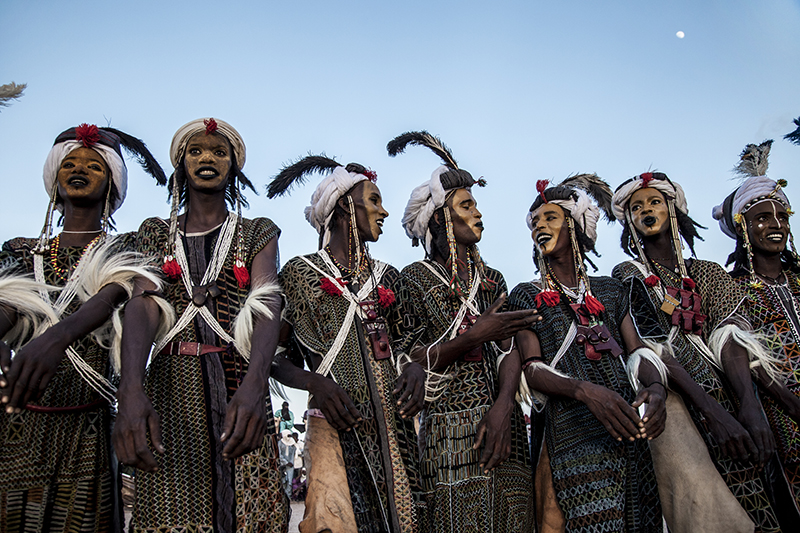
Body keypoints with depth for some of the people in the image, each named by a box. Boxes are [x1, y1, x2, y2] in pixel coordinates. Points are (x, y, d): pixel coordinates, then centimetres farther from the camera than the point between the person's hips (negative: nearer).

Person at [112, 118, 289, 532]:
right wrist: (130, 389, -24)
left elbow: (266, 303, -8)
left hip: (238, 386, 0)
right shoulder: (156, 234, 14)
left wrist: (253, 384, -29)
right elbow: (143, 304, -4)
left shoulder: (258, 233, 10)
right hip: (171, 385, 1)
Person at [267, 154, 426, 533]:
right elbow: (279, 358, 4)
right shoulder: (301, 272, 4)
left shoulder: (387, 276, 17)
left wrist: (414, 368, 0)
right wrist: (315, 382, -14)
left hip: (394, 426, 4)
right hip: (336, 425, -4)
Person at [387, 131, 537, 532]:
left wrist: (503, 405, -13)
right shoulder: (415, 278, -1)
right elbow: (411, 360, -7)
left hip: (503, 425, 5)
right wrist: (473, 337, -19)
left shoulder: (493, 280, 14)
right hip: (448, 432, -4)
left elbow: (509, 350, 4)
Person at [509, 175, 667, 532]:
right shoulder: (526, 296, 6)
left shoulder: (610, 291, 17)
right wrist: (585, 390, -23)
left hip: (628, 434, 4)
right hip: (571, 433, -3)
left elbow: (637, 351, 9)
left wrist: (656, 386, -14)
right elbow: (532, 368, -4)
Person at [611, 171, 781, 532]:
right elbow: (648, 346, -6)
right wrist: (713, 411, -18)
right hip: (668, 393, -3)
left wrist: (749, 407, -18)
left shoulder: (708, 272, 17)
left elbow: (729, 334, 0)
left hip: (723, 389, 3)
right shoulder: (627, 276, 8)